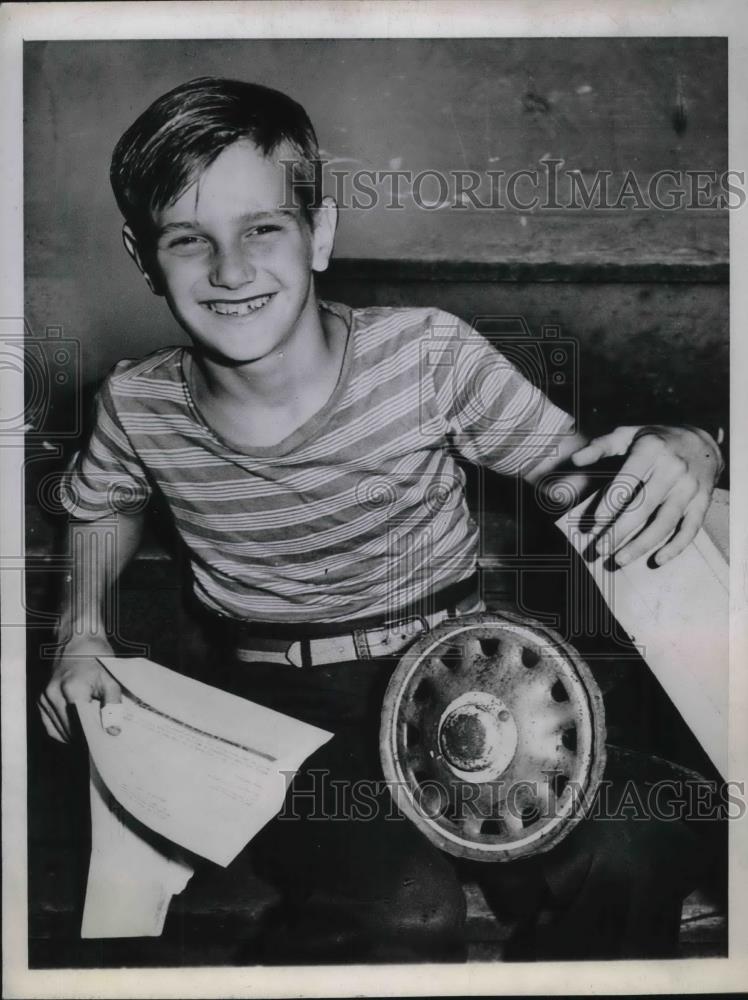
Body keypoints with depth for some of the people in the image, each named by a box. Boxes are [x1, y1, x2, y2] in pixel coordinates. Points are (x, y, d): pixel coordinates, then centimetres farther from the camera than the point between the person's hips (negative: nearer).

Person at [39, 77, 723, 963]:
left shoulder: (428, 354, -11)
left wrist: (675, 456, -26)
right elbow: (100, 507, 20)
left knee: (634, 857, -25)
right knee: (406, 911, -30)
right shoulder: (137, 407, -4)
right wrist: (83, 632, 3)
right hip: (275, 702, 0)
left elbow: (581, 475, -3)